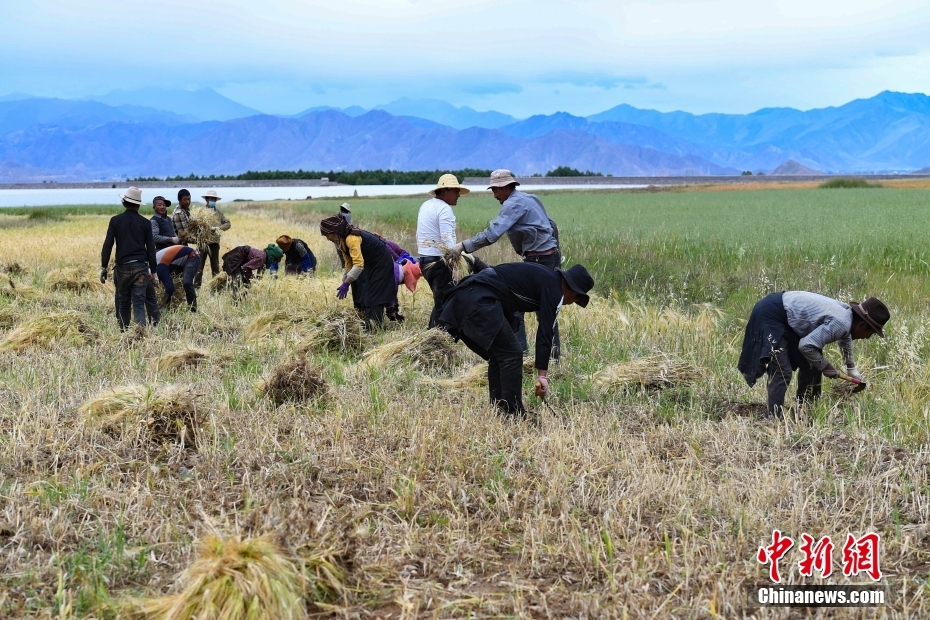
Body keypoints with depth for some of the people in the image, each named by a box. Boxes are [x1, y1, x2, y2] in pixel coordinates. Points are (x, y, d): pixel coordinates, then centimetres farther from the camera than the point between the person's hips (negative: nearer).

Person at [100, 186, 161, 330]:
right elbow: (151, 248, 4)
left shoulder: (115, 220, -1)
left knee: (123, 301, 12)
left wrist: (103, 268, 4)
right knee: (138, 301, -1)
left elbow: (107, 245, -2)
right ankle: (141, 326, -18)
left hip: (122, 267, 0)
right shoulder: (145, 223, 2)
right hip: (141, 267, 0)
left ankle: (123, 331, 16)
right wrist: (153, 270, 10)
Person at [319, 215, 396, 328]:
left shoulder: (351, 238, -32)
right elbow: (348, 263, 5)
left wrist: (346, 284, -37)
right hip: (371, 263, 10)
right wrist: (344, 282, 1)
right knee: (362, 292, 10)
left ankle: (373, 325, -13)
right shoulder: (342, 239, -1)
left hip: (382, 261, -10)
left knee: (373, 294, -12)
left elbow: (359, 264, -38)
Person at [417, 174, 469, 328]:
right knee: (444, 303, -7)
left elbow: (420, 235, 19)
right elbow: (448, 240, -23)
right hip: (438, 261, -10)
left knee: (441, 299, 16)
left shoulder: (426, 206, 16)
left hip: (424, 259, 10)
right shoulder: (444, 209, -13)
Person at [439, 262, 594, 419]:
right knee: (512, 355, -5)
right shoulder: (553, 287, -3)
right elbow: (545, 332, -8)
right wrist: (542, 374, -8)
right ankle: (514, 416, -3)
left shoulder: (543, 277, 26)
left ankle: (499, 412, 19)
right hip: (481, 300, -10)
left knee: (498, 357, 17)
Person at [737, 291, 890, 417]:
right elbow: (806, 345, -28)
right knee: (782, 372, -19)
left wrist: (851, 368, 39)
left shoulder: (847, 313, 7)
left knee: (811, 364, 17)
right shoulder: (840, 323, -24)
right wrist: (825, 367, -12)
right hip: (770, 315, -11)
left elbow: (845, 336, 32)